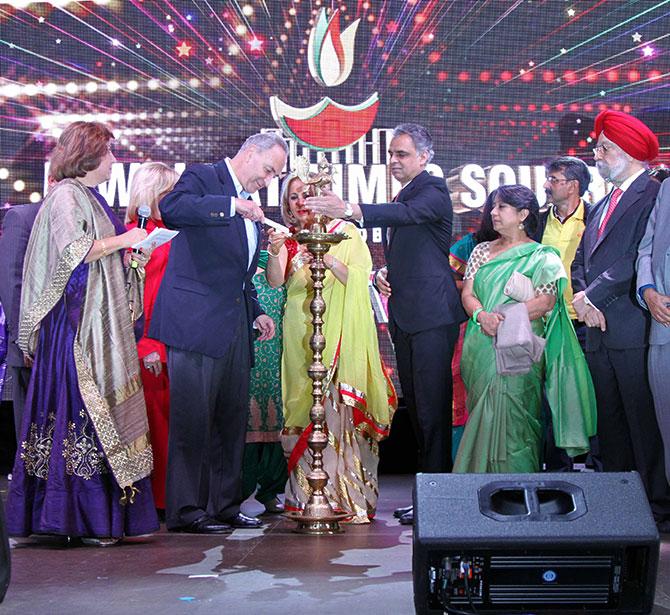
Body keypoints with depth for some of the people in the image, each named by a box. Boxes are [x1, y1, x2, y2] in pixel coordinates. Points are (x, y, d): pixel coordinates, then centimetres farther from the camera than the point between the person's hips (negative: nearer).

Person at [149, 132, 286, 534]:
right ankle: (185, 511, 1)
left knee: (233, 418, 11)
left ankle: (225, 504, 20)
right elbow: (171, 209, -25)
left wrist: (256, 312, 18)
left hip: (235, 327, 9)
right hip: (197, 320, -9)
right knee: (193, 418, -6)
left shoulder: (248, 205, 22)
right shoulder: (201, 178, -2)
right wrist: (231, 205, -29)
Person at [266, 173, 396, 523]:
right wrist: (275, 254, -21)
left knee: (338, 408, -9)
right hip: (300, 335, 3)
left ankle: (348, 496, -6)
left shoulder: (345, 234, 5)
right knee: (303, 407, 0)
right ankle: (307, 495, 4)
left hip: (339, 333, -3)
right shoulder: (289, 239, 13)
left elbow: (358, 280, -7)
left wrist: (328, 259, -21)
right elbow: (275, 280, -2)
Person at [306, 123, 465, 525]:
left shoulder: (433, 191, -7)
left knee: (432, 404, -10)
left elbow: (409, 213, -30)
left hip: (432, 314, -10)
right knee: (415, 404, 12)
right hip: (405, 315, 10)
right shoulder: (403, 197, 20)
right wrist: (388, 275, 8)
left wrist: (350, 210, -43)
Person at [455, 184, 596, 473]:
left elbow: (546, 300, -9)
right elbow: (468, 293, 8)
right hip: (481, 349, 4)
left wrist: (504, 319, -18)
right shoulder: (482, 251, 18)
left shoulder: (542, 256, 4)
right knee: (484, 416, 2)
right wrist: (482, 316, -14)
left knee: (508, 415, -13)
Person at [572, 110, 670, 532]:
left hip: (634, 332, -8)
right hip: (599, 332, 9)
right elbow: (581, 261, 18)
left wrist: (594, 297, -11)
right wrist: (583, 298, -1)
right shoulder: (603, 206, 22)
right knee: (610, 425, 12)